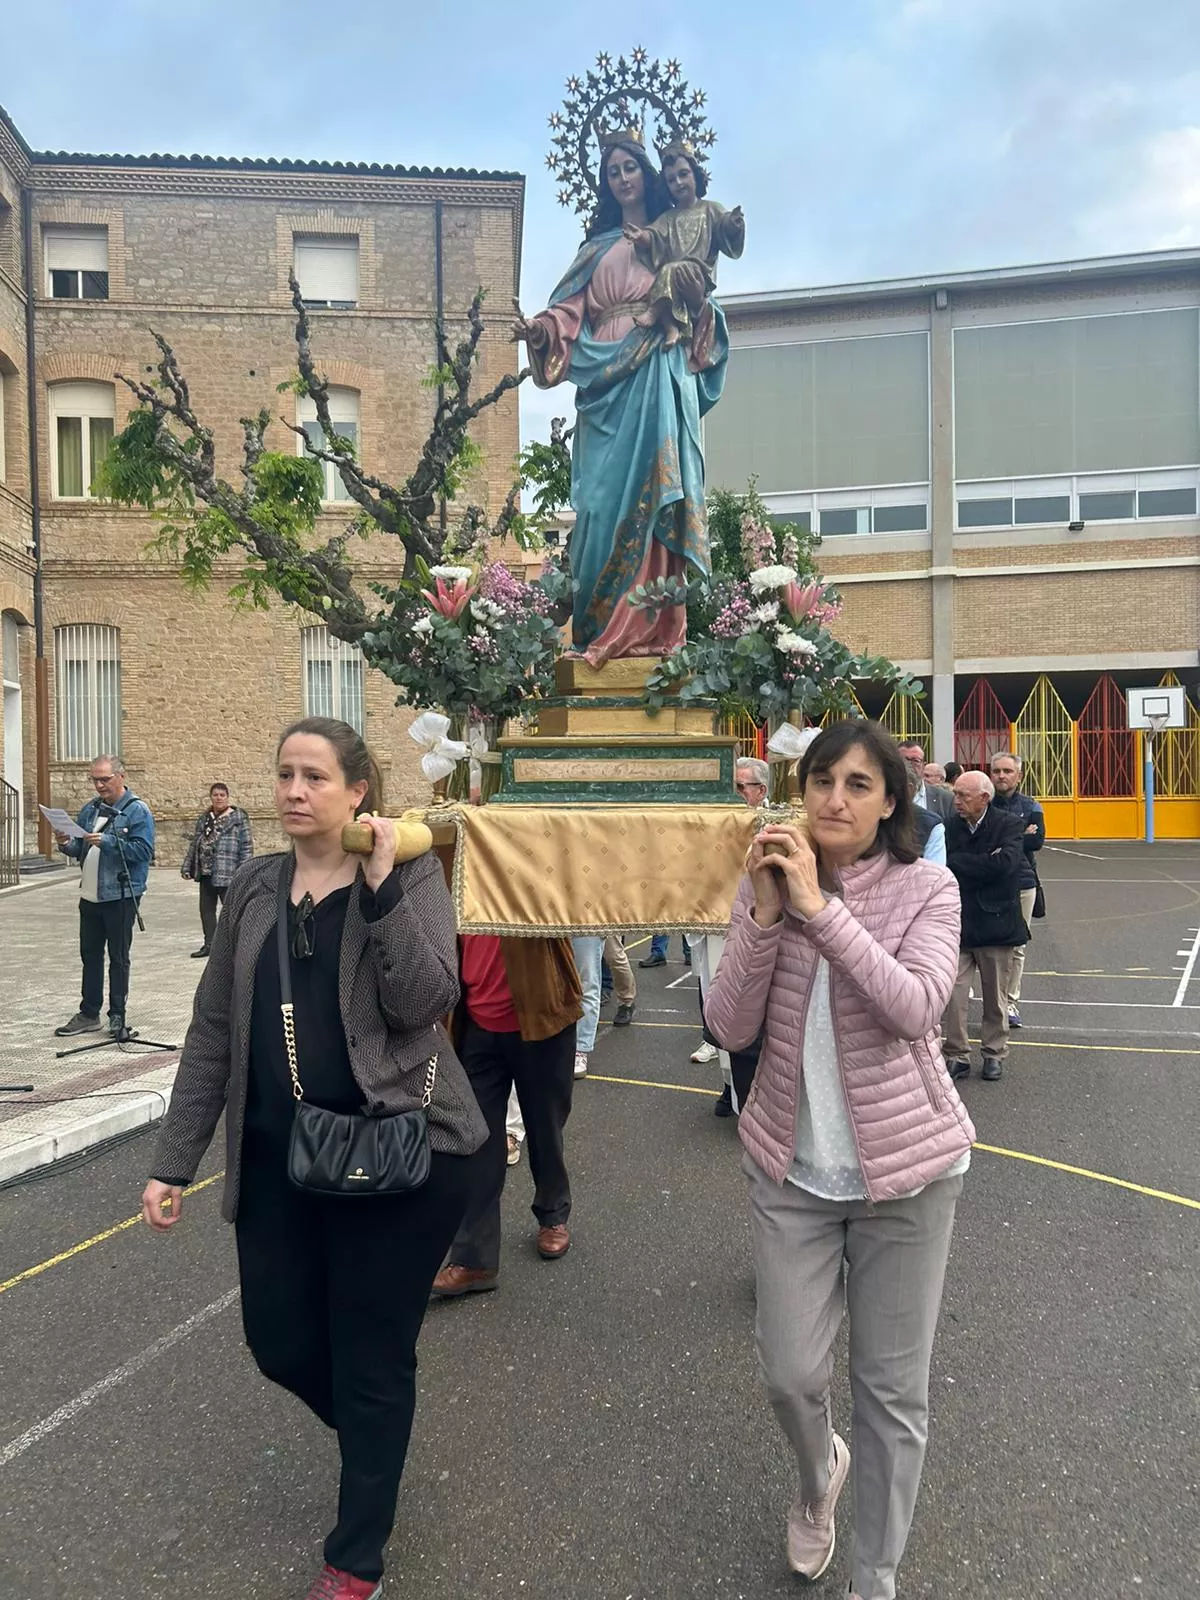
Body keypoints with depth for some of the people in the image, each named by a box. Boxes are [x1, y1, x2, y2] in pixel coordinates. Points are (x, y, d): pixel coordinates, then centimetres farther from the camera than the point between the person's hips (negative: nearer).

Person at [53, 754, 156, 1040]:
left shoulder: (137, 811, -10)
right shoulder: (90, 809, 11)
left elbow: (143, 850, -20)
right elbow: (81, 850, 16)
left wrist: (106, 841, -26)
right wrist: (67, 845, -6)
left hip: (121, 896, -7)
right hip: (90, 895, 7)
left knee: (118, 957, 3)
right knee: (90, 955, 14)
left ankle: (117, 1016, 13)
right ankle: (89, 1014, 24)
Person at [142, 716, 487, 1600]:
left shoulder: (411, 873, -7)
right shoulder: (254, 887, 5)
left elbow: (424, 1003, -20)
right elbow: (213, 1029, 7)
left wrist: (381, 887, -25)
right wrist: (175, 1160, 5)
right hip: (277, 1155, 5)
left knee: (372, 1356, 8)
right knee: (278, 1340, 13)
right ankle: (375, 1436, 47)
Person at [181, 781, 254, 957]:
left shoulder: (238, 818, -6)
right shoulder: (204, 818, 12)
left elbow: (247, 846, -10)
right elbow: (195, 843, 18)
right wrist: (187, 867, 14)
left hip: (227, 873, -6)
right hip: (206, 872, 7)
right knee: (206, 909, 12)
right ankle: (209, 944, 23)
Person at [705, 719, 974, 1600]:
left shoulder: (927, 888, -10)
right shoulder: (766, 886, -3)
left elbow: (917, 1008, -26)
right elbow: (731, 1028, -10)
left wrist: (819, 905, -29)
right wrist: (765, 912, -22)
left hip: (905, 1168, -2)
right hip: (792, 1167, 2)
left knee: (893, 1391, 10)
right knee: (791, 1375, 7)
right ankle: (820, 1471, 44)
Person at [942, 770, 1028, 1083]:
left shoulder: (1008, 824, -7)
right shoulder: (951, 826, 2)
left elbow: (1005, 863, -23)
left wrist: (957, 862, -17)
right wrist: (982, 865, -18)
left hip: (995, 922, -2)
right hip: (957, 924, 2)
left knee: (995, 997, 11)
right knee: (953, 993, -2)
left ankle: (994, 1054, 27)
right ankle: (957, 1056, 10)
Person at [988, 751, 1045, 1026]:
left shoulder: (1031, 807, 8)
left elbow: (1038, 839, -7)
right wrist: (1019, 837, -13)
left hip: (1022, 884, 1)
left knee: (1016, 947, 5)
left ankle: (1011, 1003, 14)